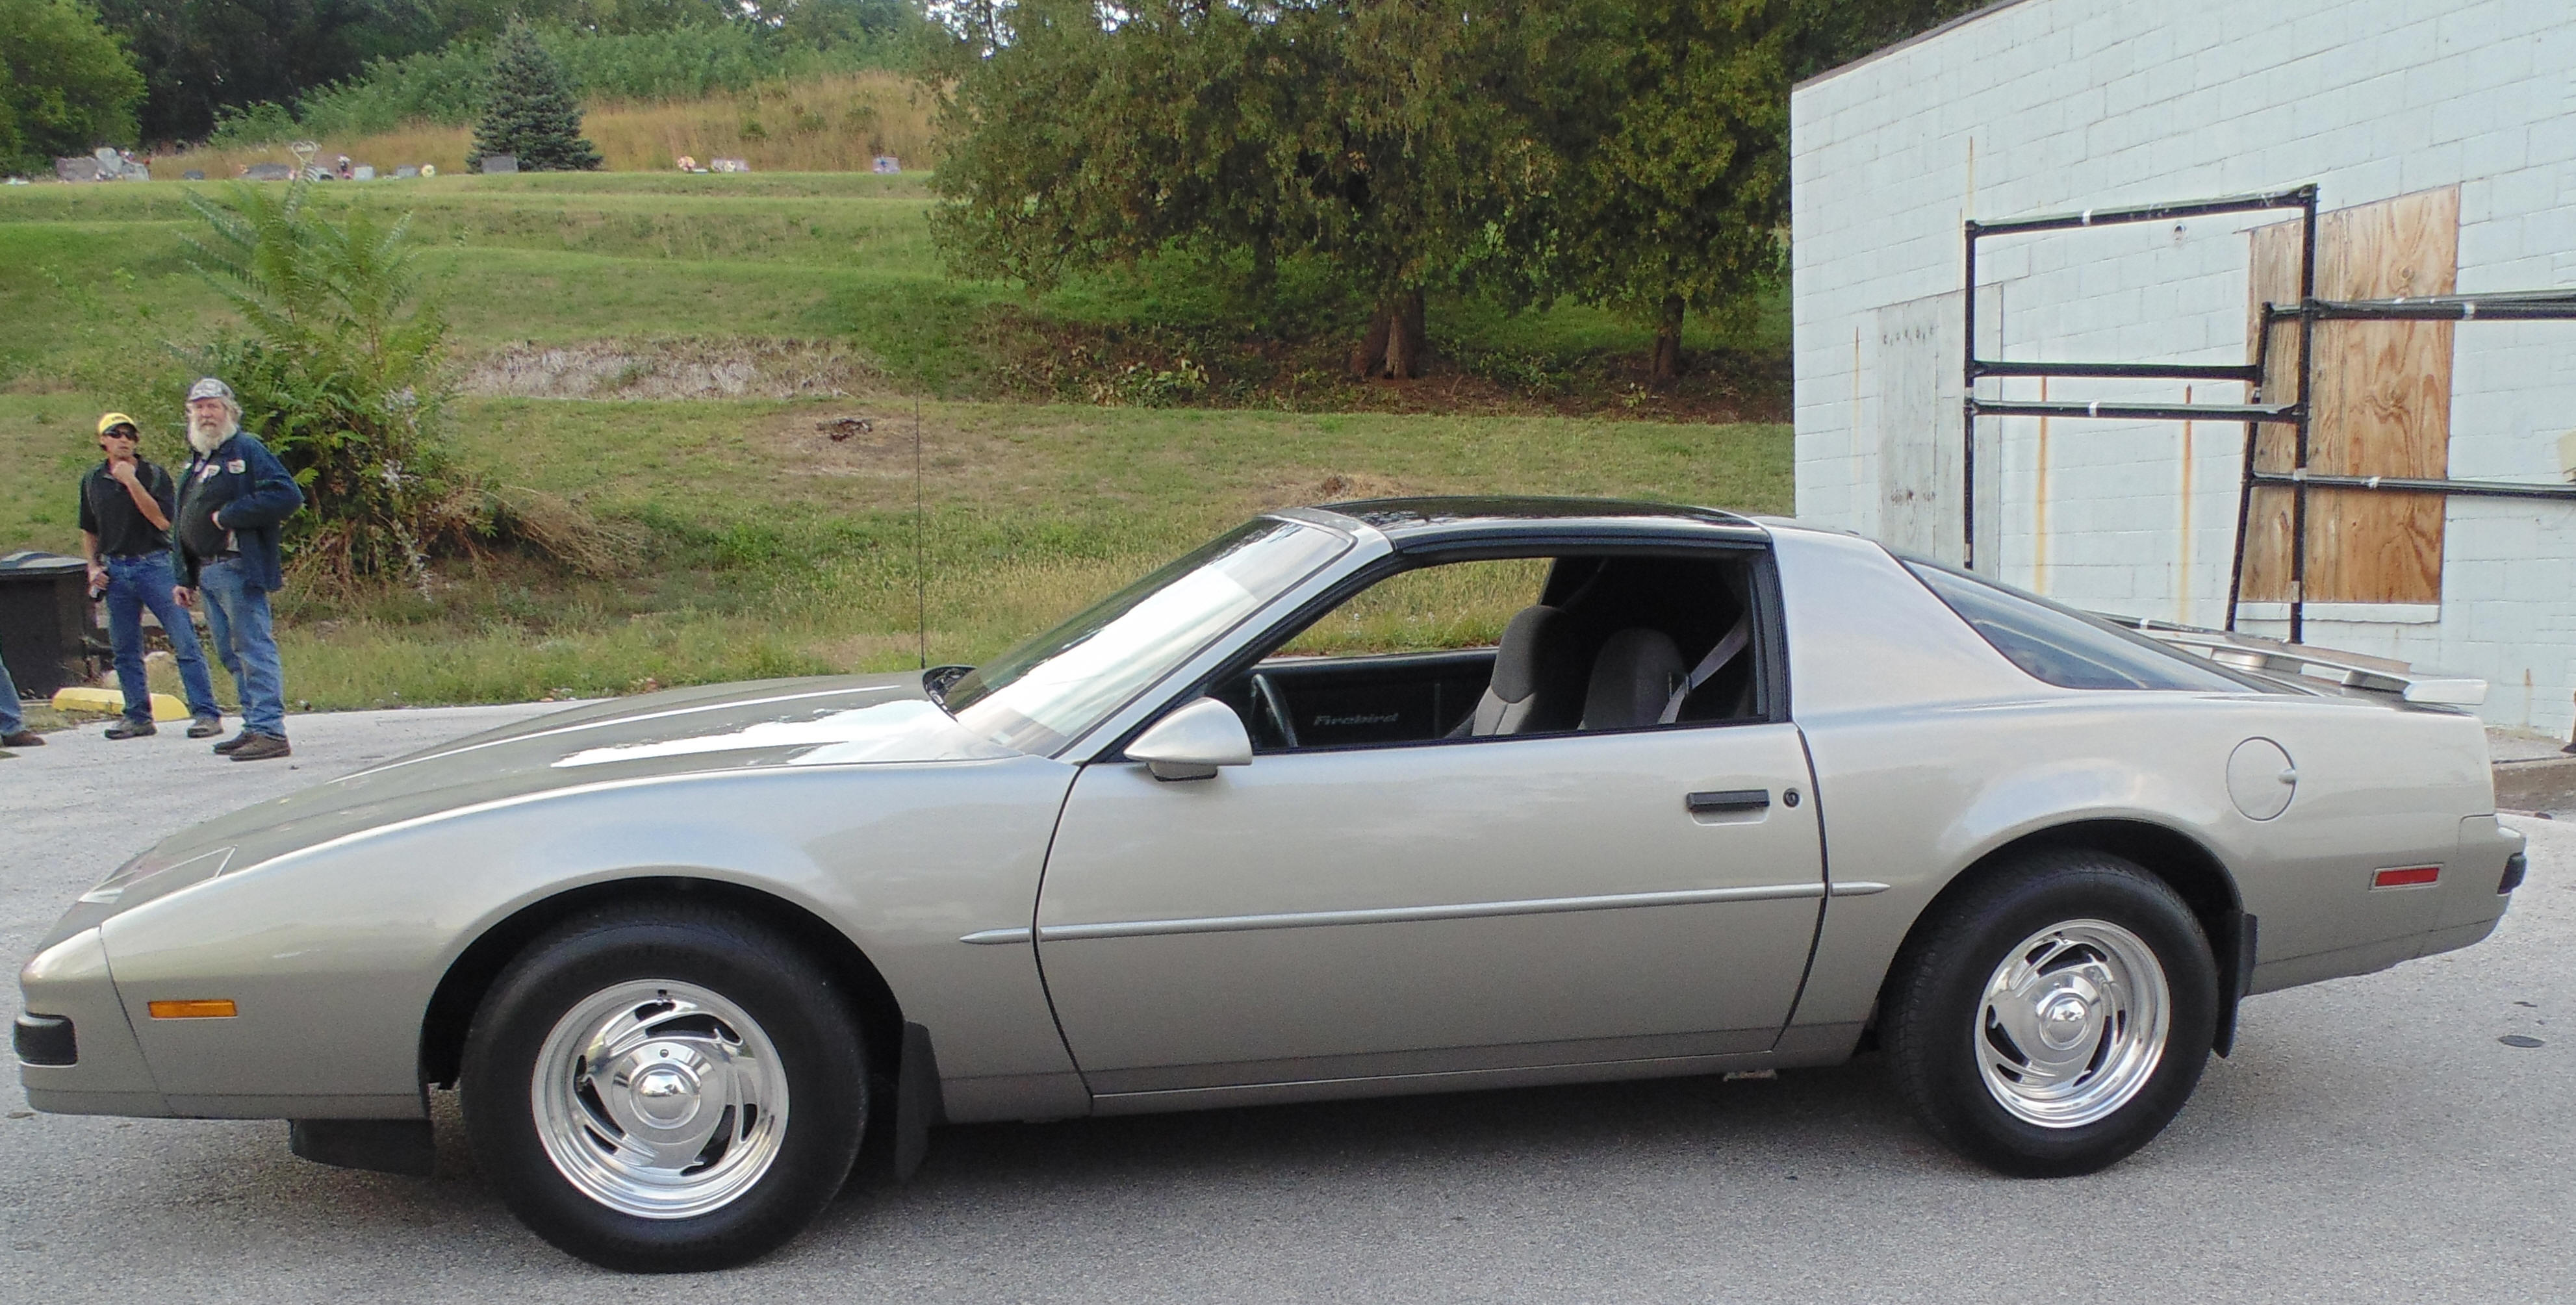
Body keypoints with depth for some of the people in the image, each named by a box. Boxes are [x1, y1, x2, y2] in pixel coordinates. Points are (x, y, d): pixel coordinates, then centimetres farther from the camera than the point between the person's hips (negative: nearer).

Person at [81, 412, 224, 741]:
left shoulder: (154, 475, 0)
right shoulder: (92, 481, 12)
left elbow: (163, 519, -14)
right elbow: (89, 531, 22)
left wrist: (131, 482, -16)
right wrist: (93, 566, 9)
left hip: (155, 566, -4)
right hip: (115, 571, 4)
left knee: (185, 642, -9)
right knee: (126, 650, 8)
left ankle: (206, 713, -8)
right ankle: (138, 716, 17)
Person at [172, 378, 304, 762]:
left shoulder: (247, 450, -5)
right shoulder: (197, 463, 21)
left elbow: (287, 495, -20)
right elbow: (184, 526, 26)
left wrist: (229, 515, -16)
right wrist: (185, 579, 21)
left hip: (238, 569, -9)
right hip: (207, 573, 9)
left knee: (254, 649, -10)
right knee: (231, 654, 11)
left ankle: (270, 731, -11)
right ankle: (254, 726, 16)